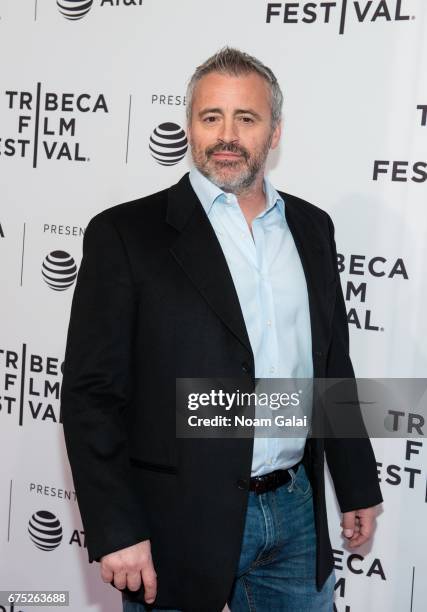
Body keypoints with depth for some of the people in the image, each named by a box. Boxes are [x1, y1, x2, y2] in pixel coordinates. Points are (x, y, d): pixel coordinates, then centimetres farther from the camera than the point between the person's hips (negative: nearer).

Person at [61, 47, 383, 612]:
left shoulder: (311, 228, 7)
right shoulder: (125, 234, -8)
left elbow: (333, 367, 13)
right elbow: (92, 392, -11)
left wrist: (358, 486, 14)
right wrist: (116, 532, -15)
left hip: (297, 512, 5)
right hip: (182, 521, -4)